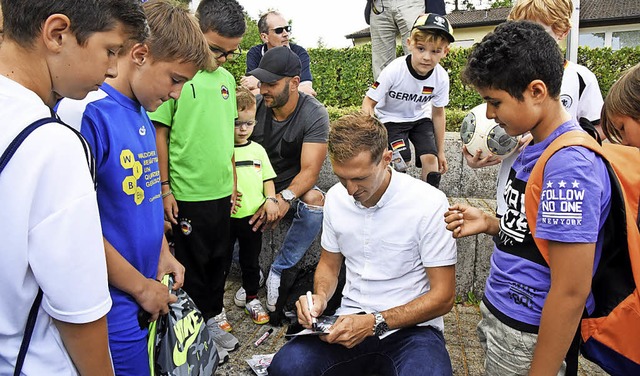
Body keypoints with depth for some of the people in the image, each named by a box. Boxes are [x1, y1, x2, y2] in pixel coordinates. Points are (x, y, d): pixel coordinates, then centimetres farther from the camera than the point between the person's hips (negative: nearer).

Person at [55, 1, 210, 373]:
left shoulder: (144, 115, 5)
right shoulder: (85, 113, -22)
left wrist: (163, 253, 6)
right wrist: (140, 286, -13)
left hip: (151, 297, 8)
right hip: (115, 306, -8)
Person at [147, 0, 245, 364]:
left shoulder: (227, 78, 8)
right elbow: (159, 133, -11)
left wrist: (232, 182, 15)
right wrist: (165, 190, -11)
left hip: (221, 192, 6)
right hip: (187, 194, -6)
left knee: (220, 259, 18)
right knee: (194, 265, 10)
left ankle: (214, 316, 38)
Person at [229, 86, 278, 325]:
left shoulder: (257, 150, 7)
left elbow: (267, 178, 11)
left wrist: (270, 200, -3)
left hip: (253, 215, 4)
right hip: (226, 216, -4)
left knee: (251, 260, 19)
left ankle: (251, 298, 36)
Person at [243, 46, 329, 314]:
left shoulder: (314, 115, -18)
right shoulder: (253, 105, -9)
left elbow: (310, 170, -25)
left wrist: (285, 198, -44)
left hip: (292, 185, -1)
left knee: (316, 202, -34)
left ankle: (279, 272, -13)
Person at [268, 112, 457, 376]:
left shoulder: (429, 203, -15)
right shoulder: (336, 197, 1)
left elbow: (443, 296, -11)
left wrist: (374, 323, -20)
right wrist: (320, 297, -7)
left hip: (411, 327, -3)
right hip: (351, 321, 4)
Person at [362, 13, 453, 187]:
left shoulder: (441, 78, -18)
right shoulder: (394, 71, -30)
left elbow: (438, 113, -3)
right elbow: (369, 102, -19)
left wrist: (440, 152, 3)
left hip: (420, 118, 3)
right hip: (391, 118, -3)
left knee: (430, 157, -14)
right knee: (402, 160, -23)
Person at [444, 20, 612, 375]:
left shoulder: (569, 166, -25)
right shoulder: (536, 148, 3)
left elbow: (571, 292, -24)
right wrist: (490, 224, -2)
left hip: (526, 337, -8)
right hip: (499, 318, 8)